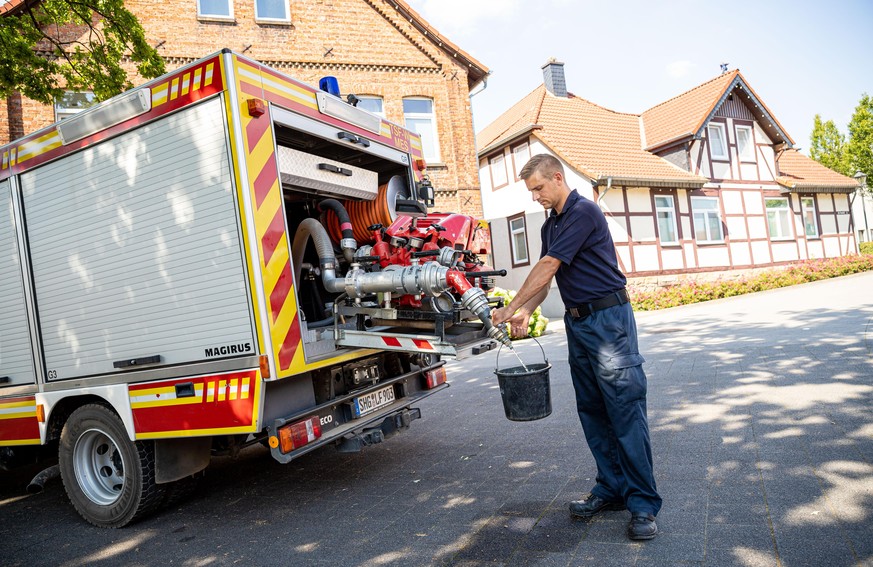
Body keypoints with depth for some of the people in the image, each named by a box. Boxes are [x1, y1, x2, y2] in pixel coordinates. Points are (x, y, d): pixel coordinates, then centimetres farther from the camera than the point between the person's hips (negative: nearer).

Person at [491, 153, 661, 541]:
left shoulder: (583, 211, -12)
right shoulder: (550, 225, 16)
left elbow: (548, 267, -16)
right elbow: (545, 277, 14)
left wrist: (509, 308, -11)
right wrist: (525, 312, -4)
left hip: (608, 319, -9)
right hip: (577, 322, 9)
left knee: (626, 411, -7)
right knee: (592, 413, 10)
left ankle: (643, 503, 0)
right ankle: (611, 489, 19)